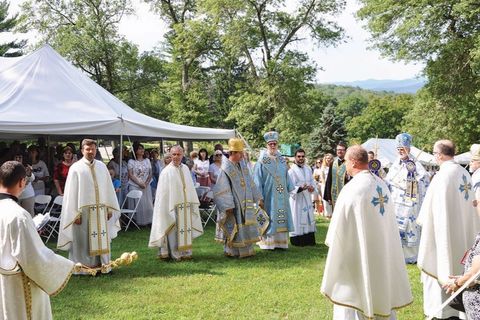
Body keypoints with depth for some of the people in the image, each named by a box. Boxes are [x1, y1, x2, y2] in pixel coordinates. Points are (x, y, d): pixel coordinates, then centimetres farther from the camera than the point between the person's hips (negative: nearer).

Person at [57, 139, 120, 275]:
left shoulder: (102, 166, 7)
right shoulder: (76, 168, -5)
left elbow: (108, 188, 10)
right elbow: (72, 192, -7)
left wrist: (109, 208, 7)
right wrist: (75, 213, -11)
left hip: (101, 210, 4)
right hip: (83, 210, -4)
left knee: (102, 238, 8)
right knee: (84, 239, 3)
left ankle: (102, 264, 19)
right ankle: (84, 267, 13)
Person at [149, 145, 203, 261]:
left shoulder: (185, 169, 7)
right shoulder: (167, 171, -10)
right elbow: (163, 192, -11)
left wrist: (193, 203, 11)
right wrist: (169, 208, -15)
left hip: (186, 205, 6)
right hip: (173, 206, -6)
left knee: (186, 229, 11)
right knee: (174, 230, 1)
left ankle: (185, 252, 22)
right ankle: (175, 254, 11)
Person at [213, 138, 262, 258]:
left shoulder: (243, 165, 6)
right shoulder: (226, 169, -15)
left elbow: (250, 183, 14)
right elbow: (222, 189, -16)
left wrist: (258, 198, 14)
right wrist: (227, 206, -20)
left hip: (245, 204, 7)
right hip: (233, 205, -7)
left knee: (246, 226, 12)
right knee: (234, 227, 0)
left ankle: (246, 249, 22)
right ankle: (232, 251, 12)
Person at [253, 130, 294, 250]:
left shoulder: (282, 160, 9)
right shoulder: (262, 161, -6)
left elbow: (286, 177, 14)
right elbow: (258, 181, -8)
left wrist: (290, 190, 9)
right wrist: (259, 198, -12)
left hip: (281, 196, 5)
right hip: (268, 195, -5)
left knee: (281, 218, 7)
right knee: (269, 219, -1)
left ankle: (280, 242, 15)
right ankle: (268, 243, 8)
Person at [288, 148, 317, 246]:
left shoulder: (308, 169, 9)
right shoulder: (291, 171, -13)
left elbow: (312, 181, 15)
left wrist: (312, 187, -7)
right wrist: (300, 188, -30)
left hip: (307, 199, 7)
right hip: (297, 199, -7)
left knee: (309, 218, 12)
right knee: (298, 219, -4)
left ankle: (309, 240, 20)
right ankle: (297, 241, 5)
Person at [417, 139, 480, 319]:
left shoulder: (443, 175, -20)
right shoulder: (464, 173, 2)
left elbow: (431, 209, -16)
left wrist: (420, 219, 2)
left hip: (443, 232, -7)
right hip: (463, 234, 8)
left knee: (439, 269, 4)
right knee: (457, 270, 17)